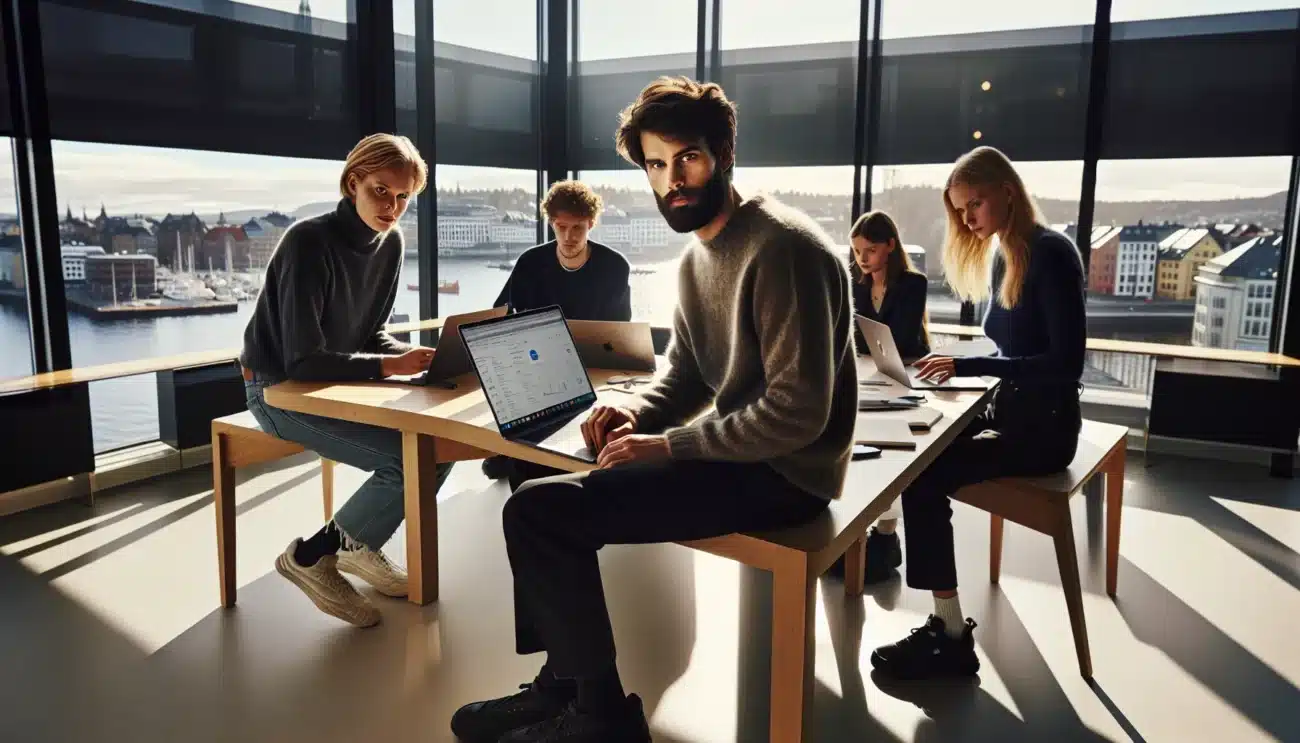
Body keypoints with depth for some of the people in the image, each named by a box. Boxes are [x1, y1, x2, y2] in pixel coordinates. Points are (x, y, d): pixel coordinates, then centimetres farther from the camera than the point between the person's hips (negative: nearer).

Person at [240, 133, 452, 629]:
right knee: (407, 458, -23)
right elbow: (302, 361, -26)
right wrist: (391, 366, -33)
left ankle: (360, 546, 12)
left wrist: (416, 356, -13)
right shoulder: (309, 243, -23)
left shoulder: (390, 243, -1)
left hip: (338, 383, 7)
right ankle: (310, 556, -2)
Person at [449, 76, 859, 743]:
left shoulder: (781, 247, -19)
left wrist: (668, 445, -19)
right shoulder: (696, 257, 11)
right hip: (731, 453, 10)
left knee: (538, 512, -14)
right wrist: (635, 415, -5)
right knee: (540, 496, 11)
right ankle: (562, 683, 20)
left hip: (778, 473, -10)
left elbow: (798, 411, -24)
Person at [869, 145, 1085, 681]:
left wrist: (968, 366, -25)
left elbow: (1066, 365, -21)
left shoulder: (1051, 254, -14)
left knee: (921, 475, -23)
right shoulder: (1001, 257, 10)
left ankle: (952, 635, -16)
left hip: (1043, 428, -8)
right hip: (1007, 413, 8)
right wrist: (955, 365, -3)